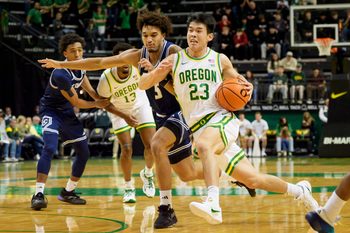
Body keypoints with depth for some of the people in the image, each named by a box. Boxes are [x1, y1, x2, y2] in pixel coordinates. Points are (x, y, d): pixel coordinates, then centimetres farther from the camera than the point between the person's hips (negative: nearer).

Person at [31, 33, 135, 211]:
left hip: (67, 113, 8)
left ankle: (68, 192, 24)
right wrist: (97, 105, -2)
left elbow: (90, 91, 11)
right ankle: (38, 194, -31)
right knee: (50, 148, -30)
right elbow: (76, 103, -18)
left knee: (84, 153, 8)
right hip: (51, 111, -8)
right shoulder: (60, 74, -31)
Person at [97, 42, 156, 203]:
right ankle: (129, 187, 7)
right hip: (119, 110, -2)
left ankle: (147, 174, 26)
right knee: (127, 149, -13)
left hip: (140, 105, 2)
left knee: (151, 146, -5)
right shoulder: (106, 78, -30)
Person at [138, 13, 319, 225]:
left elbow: (236, 80, 21)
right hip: (199, 128, 2)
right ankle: (299, 190, 28)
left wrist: (246, 87, -3)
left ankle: (213, 205, -51)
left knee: (204, 145, -38)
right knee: (252, 179, 5)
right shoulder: (174, 60, 4)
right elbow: (142, 85, 1)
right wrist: (156, 72, -20)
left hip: (222, 118, -2)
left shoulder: (220, 60, 4)